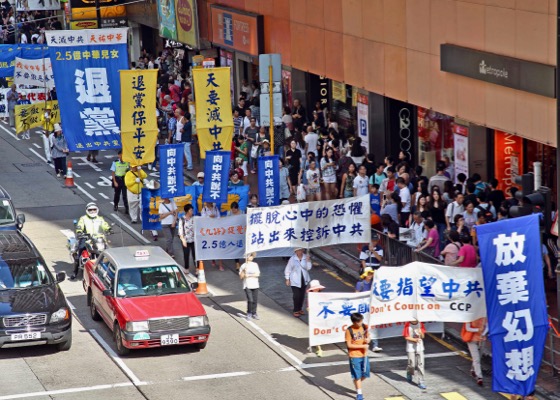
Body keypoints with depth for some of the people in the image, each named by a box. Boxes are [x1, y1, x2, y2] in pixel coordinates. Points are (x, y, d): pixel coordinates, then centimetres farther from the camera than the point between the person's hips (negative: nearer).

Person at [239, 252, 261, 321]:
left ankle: (254, 313, 15)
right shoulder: (243, 266, 1)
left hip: (255, 285, 3)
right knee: (250, 300, -13)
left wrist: (249, 275, -8)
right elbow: (241, 277, -3)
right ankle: (248, 314, 0)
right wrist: (243, 271, -19)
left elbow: (258, 274, 4)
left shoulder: (255, 265, 11)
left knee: (255, 300, 2)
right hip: (247, 286, -3)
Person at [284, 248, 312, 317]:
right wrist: (287, 279, -2)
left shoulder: (306, 257, -2)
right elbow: (287, 269, -1)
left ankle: (300, 309, 27)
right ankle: (296, 311, 1)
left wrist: (308, 260, -21)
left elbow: (308, 268, -6)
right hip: (295, 280, -4)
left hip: (304, 280, 4)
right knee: (296, 296, -8)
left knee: (302, 295, 11)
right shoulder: (292, 259, -8)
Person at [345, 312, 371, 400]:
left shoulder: (364, 327, -3)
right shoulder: (349, 331, -17)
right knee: (357, 375, 2)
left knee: (365, 374, 12)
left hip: (364, 355, 5)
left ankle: (357, 385, 40)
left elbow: (368, 336, 13)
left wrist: (367, 339, -13)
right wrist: (362, 346, -21)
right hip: (354, 356, -5)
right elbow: (349, 345, -16)